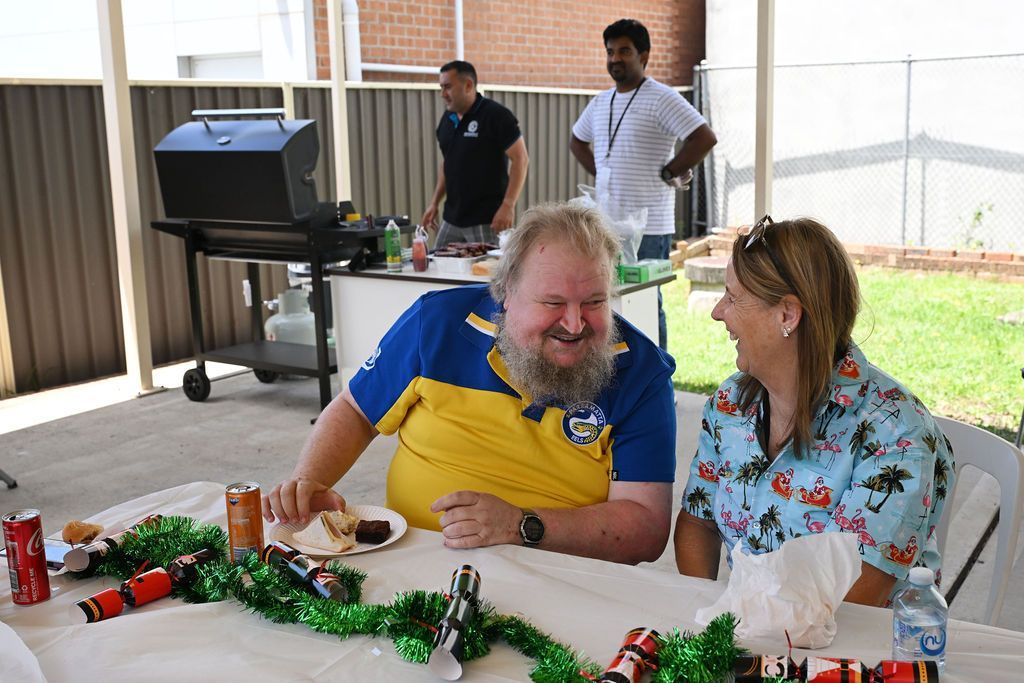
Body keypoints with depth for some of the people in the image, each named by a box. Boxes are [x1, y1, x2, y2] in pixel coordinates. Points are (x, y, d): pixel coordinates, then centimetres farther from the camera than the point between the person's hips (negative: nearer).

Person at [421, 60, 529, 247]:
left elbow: (521, 159, -12)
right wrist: (434, 203, 15)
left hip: (487, 221, -7)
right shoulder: (447, 119, 11)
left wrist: (508, 206, -19)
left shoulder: (496, 116, -10)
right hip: (451, 218, 7)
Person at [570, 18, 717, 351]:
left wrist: (669, 173, -12)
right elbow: (577, 141, 30)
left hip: (648, 227, -7)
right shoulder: (600, 102, 13)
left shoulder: (661, 99, -9)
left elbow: (705, 138, -18)